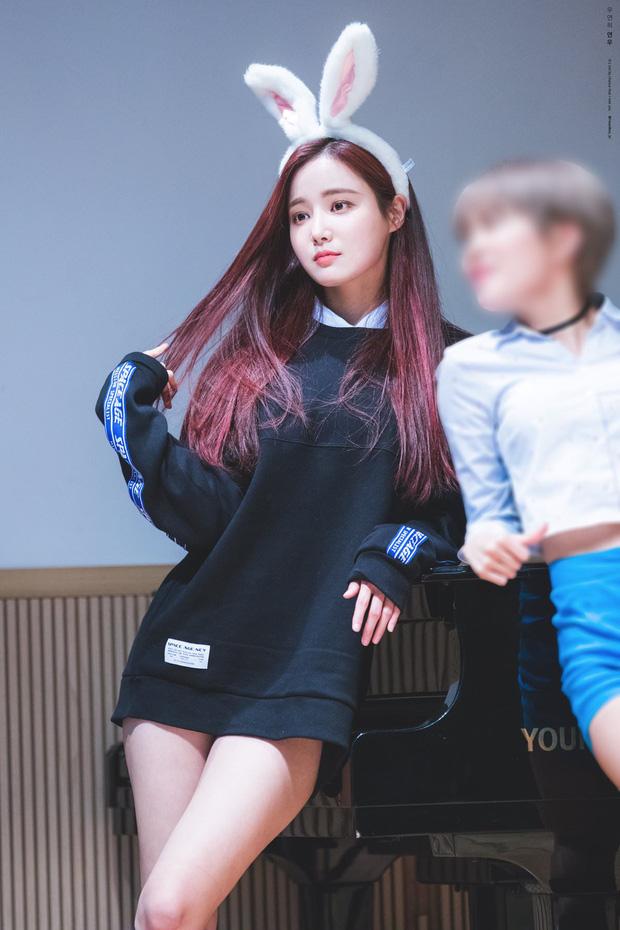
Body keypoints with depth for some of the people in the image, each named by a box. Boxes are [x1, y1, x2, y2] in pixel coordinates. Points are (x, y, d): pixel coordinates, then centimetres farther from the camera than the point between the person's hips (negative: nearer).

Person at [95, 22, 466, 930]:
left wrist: (401, 550, -5)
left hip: (307, 674, -3)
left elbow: (468, 510, 12)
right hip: (192, 649, 3)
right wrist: (133, 410, -10)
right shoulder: (253, 352, 9)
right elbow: (206, 514, -1)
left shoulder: (446, 367, 5)